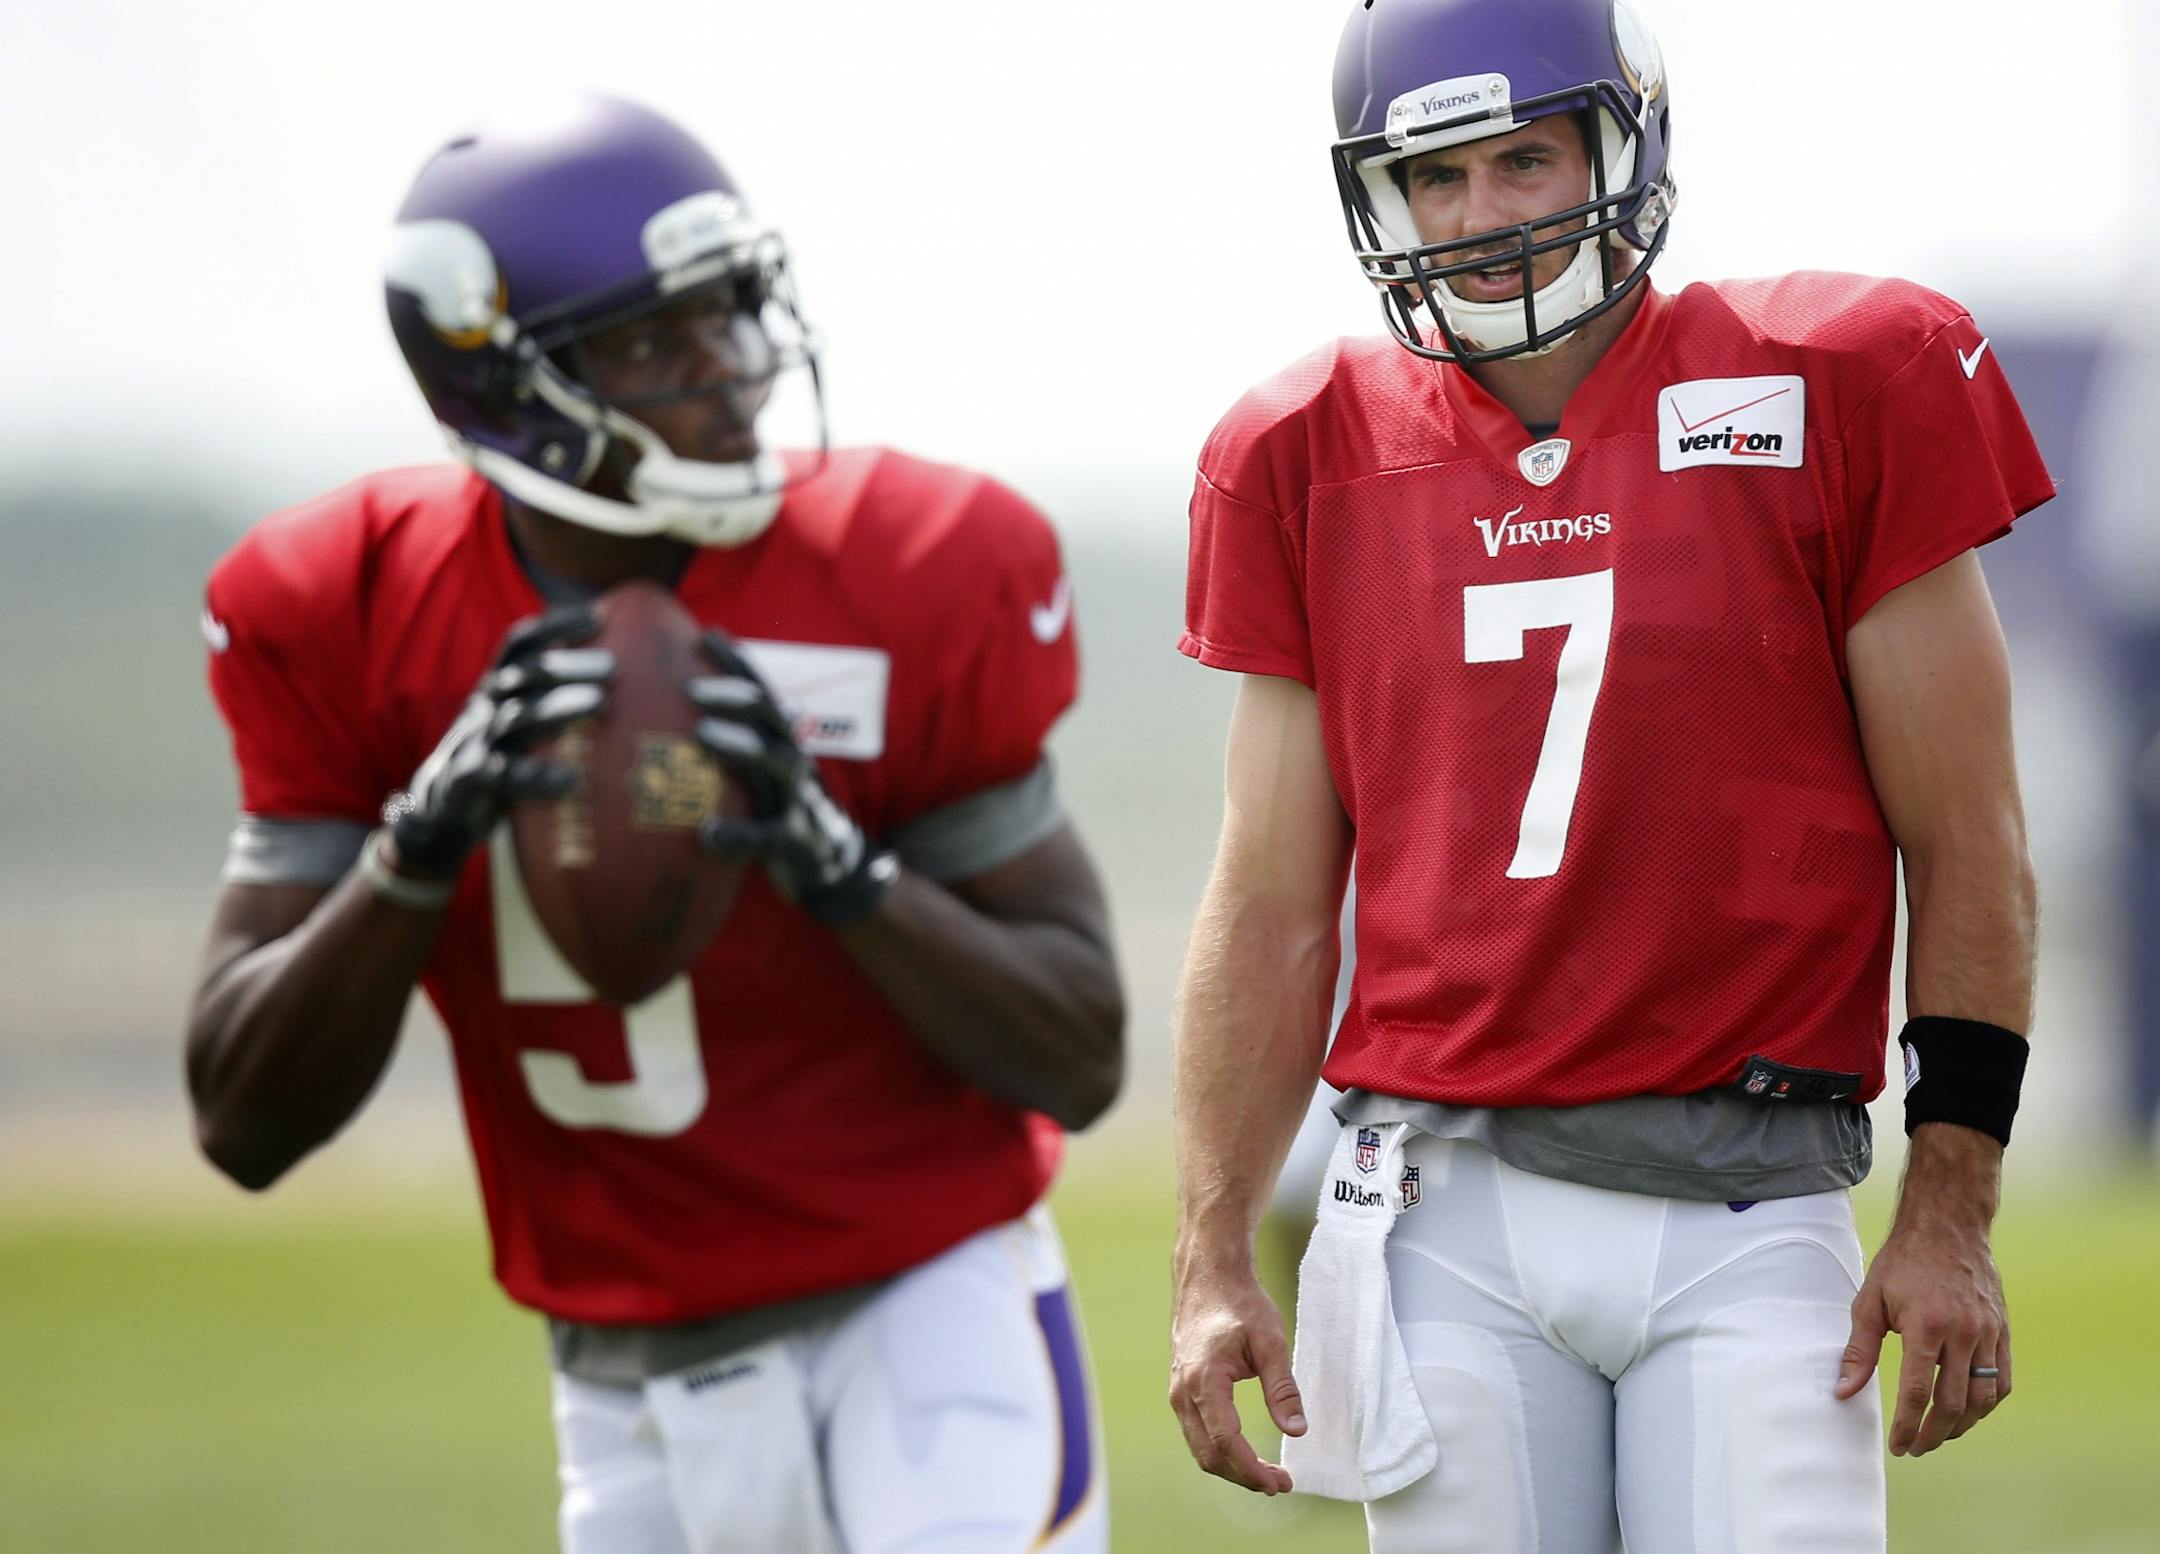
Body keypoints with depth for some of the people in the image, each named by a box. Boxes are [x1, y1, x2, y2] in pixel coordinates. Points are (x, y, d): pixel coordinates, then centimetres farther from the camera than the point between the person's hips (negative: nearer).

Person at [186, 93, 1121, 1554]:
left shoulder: (912, 582, -10)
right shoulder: (354, 622, -4)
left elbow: (1083, 1061, -7)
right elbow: (246, 1123, -5)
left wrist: (838, 866, -24)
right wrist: (424, 843, -21)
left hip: (925, 1321, -2)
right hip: (634, 1401, 3)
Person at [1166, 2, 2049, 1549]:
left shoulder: (1840, 394, -1)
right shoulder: (1316, 462, 8)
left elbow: (1966, 851, 2)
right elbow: (1274, 911, 11)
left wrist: (1951, 1208, -3)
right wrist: (1213, 1262, 5)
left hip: (1744, 1215, -2)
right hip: (1443, 1214, 2)